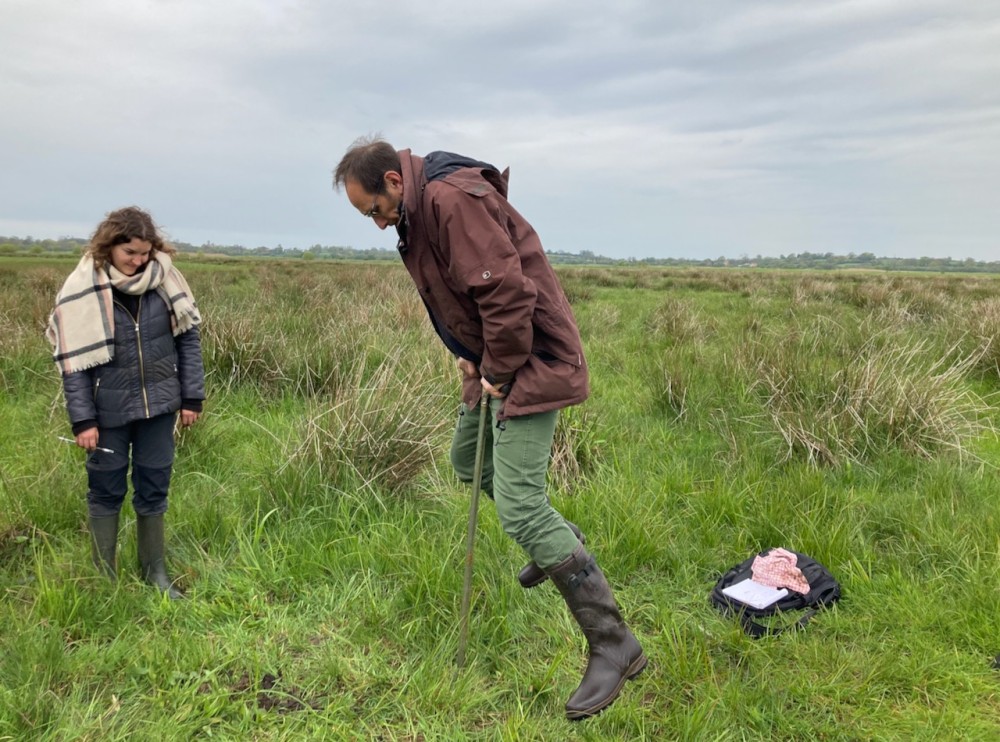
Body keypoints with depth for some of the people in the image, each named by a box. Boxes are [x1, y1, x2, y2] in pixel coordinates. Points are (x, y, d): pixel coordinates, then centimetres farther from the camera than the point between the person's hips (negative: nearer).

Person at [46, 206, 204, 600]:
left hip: (158, 404, 2)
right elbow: (73, 360, -10)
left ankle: (155, 572, 28)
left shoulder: (164, 277, -5)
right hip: (109, 410, -2)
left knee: (153, 488, 12)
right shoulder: (83, 288, -11)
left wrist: (192, 396, 0)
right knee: (106, 491, 11)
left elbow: (188, 336, 2)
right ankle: (105, 577, 27)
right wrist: (83, 420, -12)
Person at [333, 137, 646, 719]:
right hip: (494, 363, 11)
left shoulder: (455, 198, -22)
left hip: (531, 360, -11)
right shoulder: (418, 209, 12)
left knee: (519, 506, -13)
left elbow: (506, 291, -28)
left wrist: (499, 372, -18)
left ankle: (614, 644, -3)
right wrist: (470, 357, 10)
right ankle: (558, 541, 42)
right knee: (468, 460, 25)